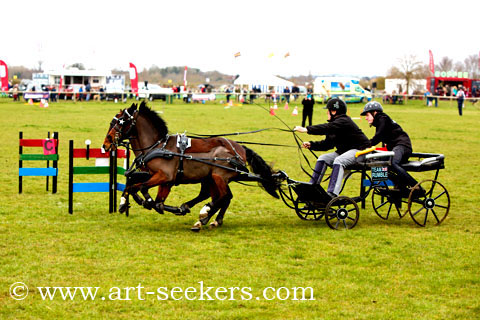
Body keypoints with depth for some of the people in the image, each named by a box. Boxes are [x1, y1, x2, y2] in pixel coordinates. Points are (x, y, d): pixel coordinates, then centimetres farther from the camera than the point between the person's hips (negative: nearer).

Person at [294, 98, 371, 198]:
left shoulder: (344, 121, -18)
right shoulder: (334, 123, 12)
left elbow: (327, 128, -33)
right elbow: (328, 144, 12)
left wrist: (306, 129, -37)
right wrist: (311, 145, -1)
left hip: (360, 150, -10)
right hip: (344, 151, 10)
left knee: (338, 161, -32)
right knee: (323, 158, -2)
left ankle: (332, 193, -40)